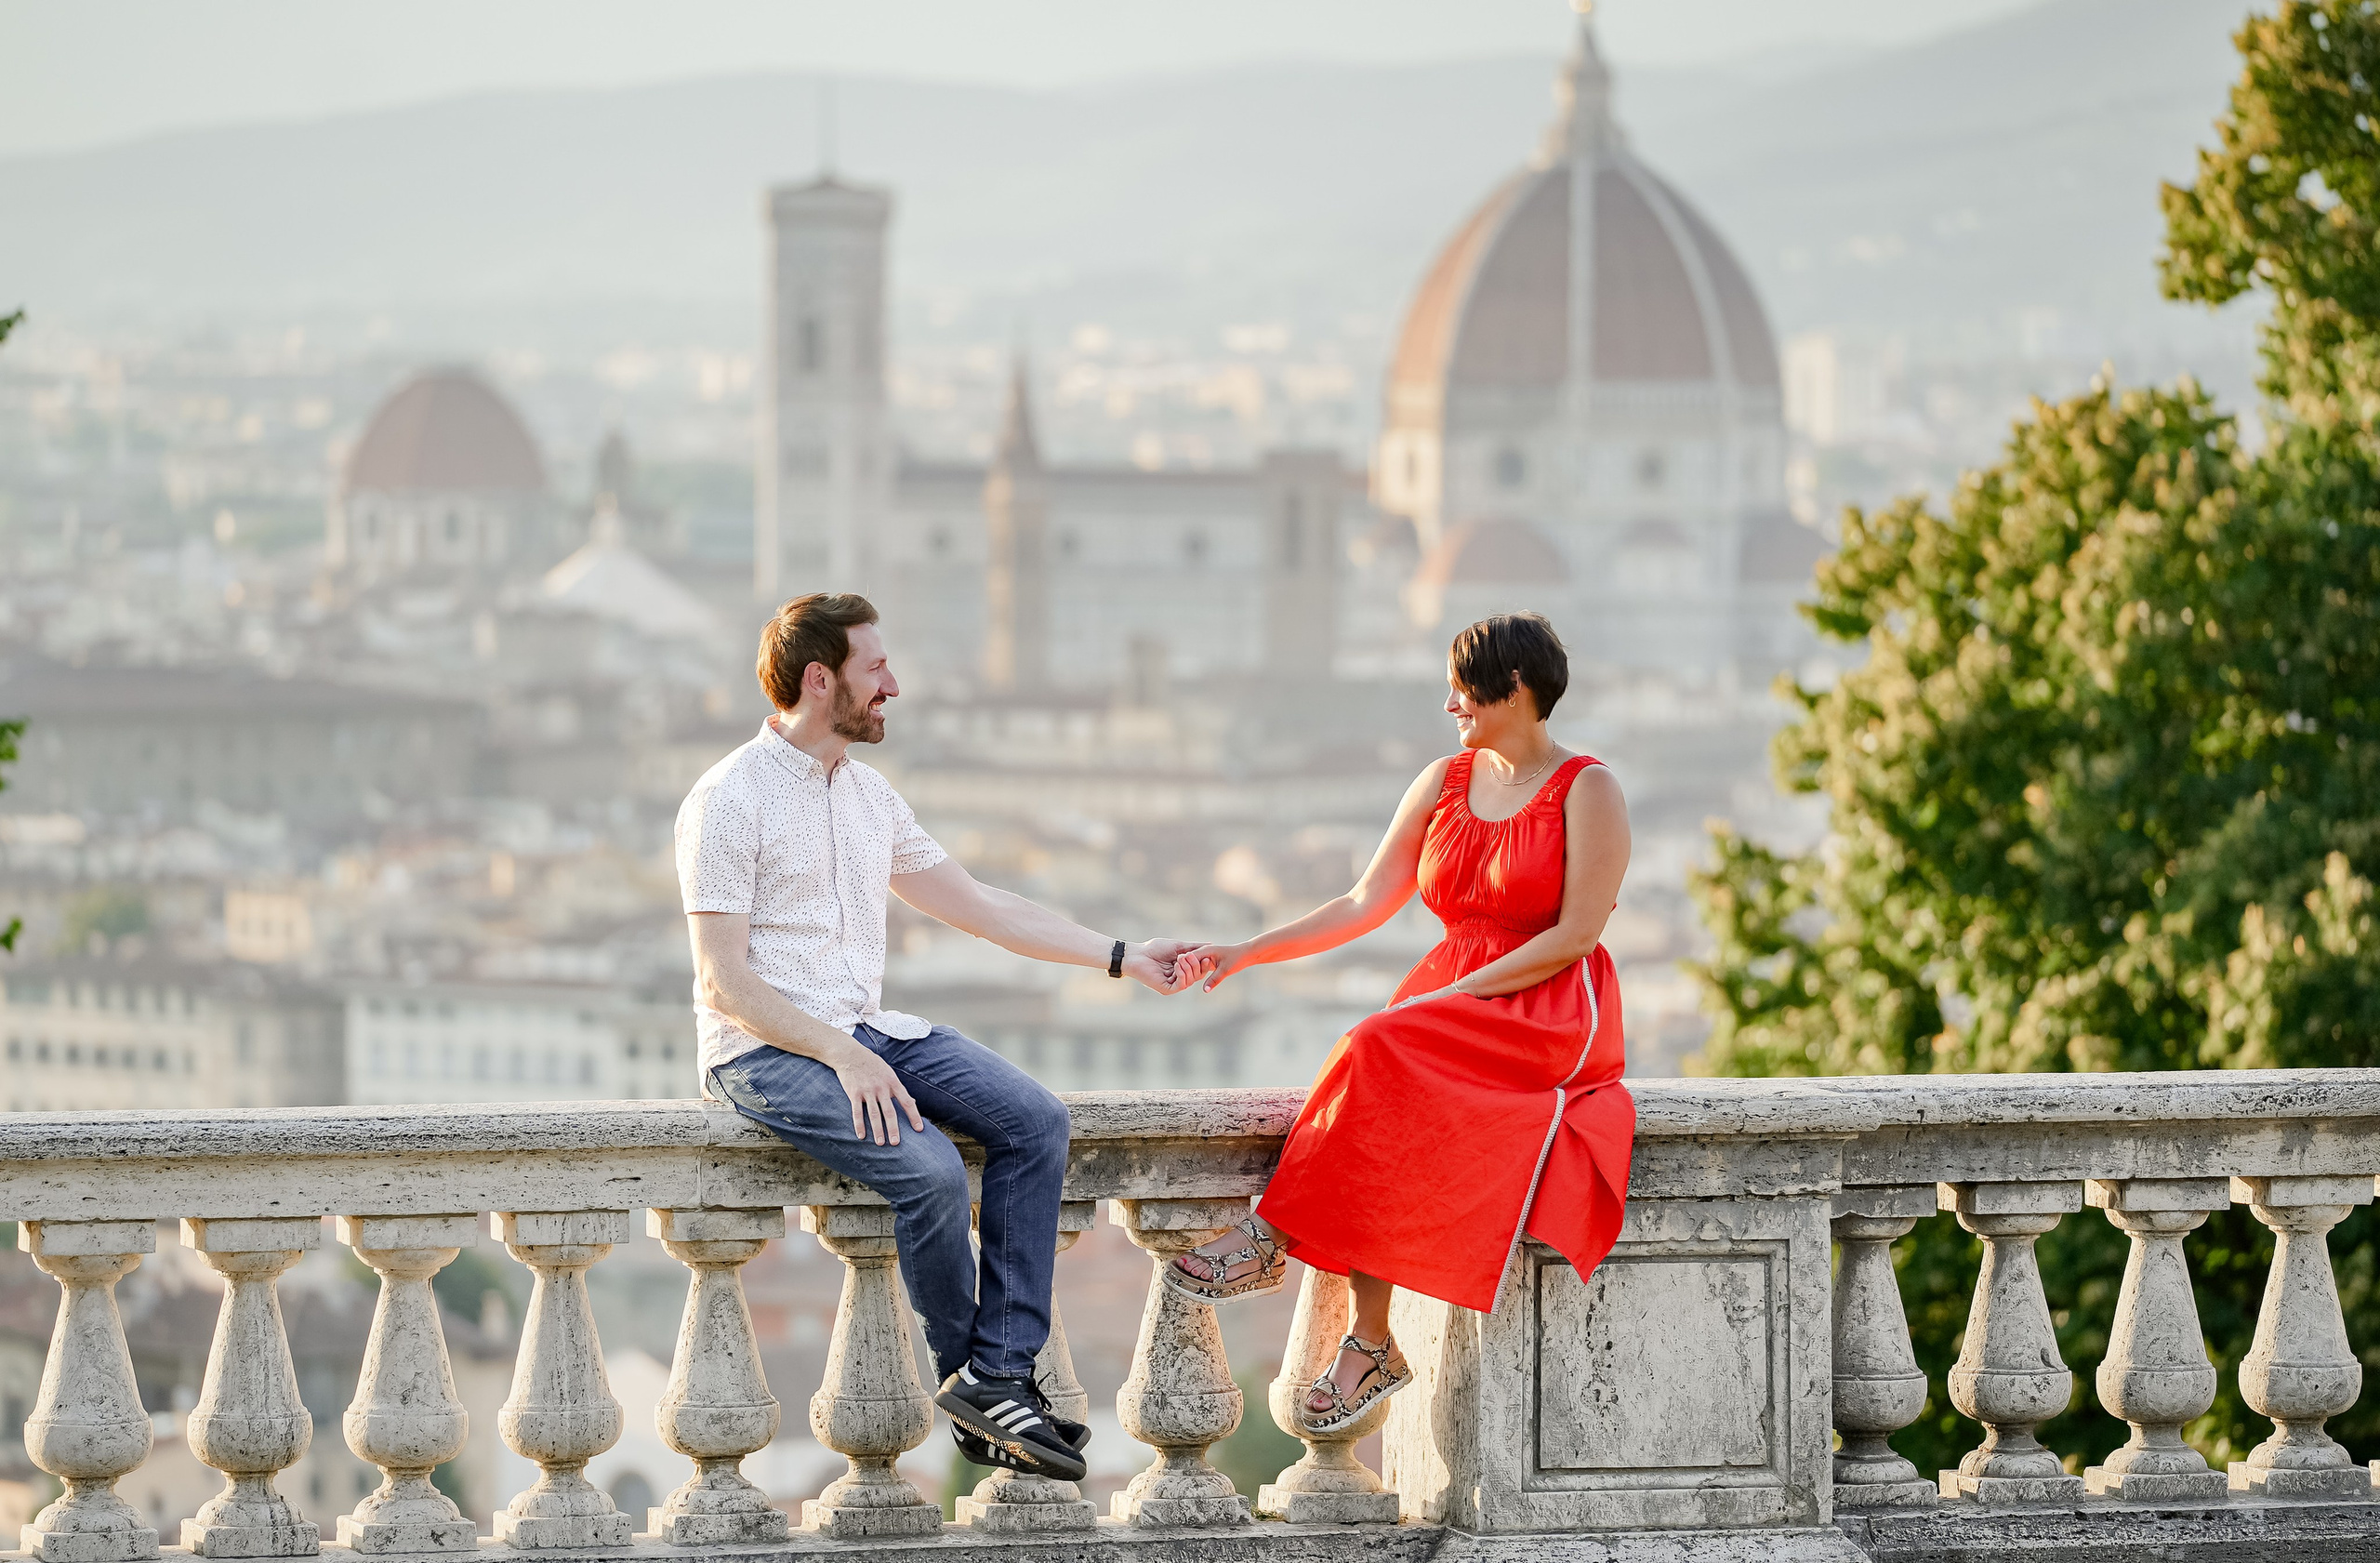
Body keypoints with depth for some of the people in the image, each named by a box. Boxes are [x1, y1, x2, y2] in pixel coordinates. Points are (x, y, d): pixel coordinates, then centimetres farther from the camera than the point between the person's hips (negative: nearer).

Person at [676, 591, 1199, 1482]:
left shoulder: (868, 795, 15)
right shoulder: (730, 800, -9)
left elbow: (978, 906, 21)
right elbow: (725, 980, -15)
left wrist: (1122, 959, 18)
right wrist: (842, 1056, -25)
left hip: (865, 1030, 8)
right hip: (766, 1050, -8)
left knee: (1035, 1121, -13)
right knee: (930, 1167, -29)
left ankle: (1000, 1374, -17)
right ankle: (973, 1383, -7)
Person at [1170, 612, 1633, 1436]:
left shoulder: (1587, 791, -3)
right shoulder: (1444, 784, 15)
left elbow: (1575, 936, -10)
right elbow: (1365, 903, 12)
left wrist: (1460, 993, -16)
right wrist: (1244, 955, 3)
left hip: (1553, 1017, -5)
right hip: (1446, 996, 5)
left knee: (1381, 1057, -32)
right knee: (1377, 1107, -29)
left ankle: (1274, 1234, -21)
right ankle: (1371, 1345, -29)